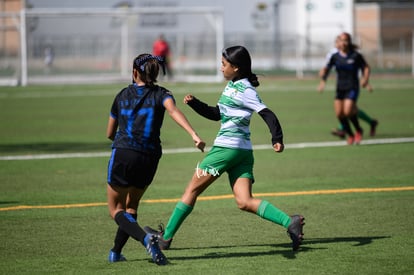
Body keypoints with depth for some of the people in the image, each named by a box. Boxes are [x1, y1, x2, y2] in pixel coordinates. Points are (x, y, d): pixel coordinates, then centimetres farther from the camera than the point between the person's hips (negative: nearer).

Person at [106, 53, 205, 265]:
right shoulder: (161, 95, 5)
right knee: (131, 205, 23)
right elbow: (174, 111, -19)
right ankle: (116, 252, 20)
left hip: (123, 155, -1)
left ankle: (145, 238, -20)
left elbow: (110, 134, 18)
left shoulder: (122, 95, 11)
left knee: (116, 210, 6)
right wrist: (194, 135, -31)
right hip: (149, 158, 1)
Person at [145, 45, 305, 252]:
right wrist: (194, 103, 14)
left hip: (227, 147, -9)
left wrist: (277, 139, -31)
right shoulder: (232, 86, 16)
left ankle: (166, 236, 11)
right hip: (243, 151, 9)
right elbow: (216, 114, 26)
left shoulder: (245, 89, -11)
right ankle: (290, 222, -16)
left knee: (192, 189, 3)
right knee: (244, 202, -1)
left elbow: (267, 114, -19)